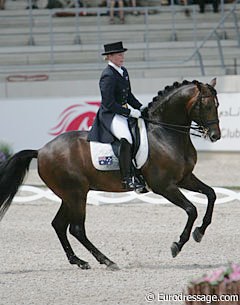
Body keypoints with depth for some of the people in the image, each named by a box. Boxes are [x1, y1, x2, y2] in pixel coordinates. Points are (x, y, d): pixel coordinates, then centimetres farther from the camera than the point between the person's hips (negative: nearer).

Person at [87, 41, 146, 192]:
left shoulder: (123, 72, 13)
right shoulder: (108, 76, -16)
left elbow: (129, 96, 23)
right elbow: (109, 104, -21)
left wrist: (141, 107, 8)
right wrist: (130, 112, -21)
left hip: (123, 112, 11)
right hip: (109, 115, -11)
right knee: (126, 138, -32)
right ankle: (127, 179, -34)